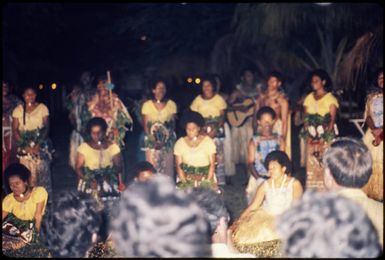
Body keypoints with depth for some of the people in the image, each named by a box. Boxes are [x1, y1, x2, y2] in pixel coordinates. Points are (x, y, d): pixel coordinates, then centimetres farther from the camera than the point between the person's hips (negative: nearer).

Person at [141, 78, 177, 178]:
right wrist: (154, 141, -10)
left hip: (168, 142, 0)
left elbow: (173, 125, 2)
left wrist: (165, 141, -10)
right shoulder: (147, 105, 4)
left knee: (168, 168, -4)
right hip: (152, 142, 0)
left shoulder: (171, 104, 4)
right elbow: (145, 126, 3)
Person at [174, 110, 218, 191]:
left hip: (206, 176, 0)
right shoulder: (180, 143, 3)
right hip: (186, 176, 0)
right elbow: (179, 166, 2)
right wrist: (184, 182, -12)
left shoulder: (208, 141, 1)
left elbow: (212, 164, 0)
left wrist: (207, 182, -11)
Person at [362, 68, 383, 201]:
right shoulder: (372, 96, 12)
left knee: (381, 165, -8)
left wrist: (381, 133, -15)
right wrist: (374, 130, -11)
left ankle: (379, 196, -5)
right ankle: (367, 195, 6)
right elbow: (367, 116, 6)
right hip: (372, 134, 3)